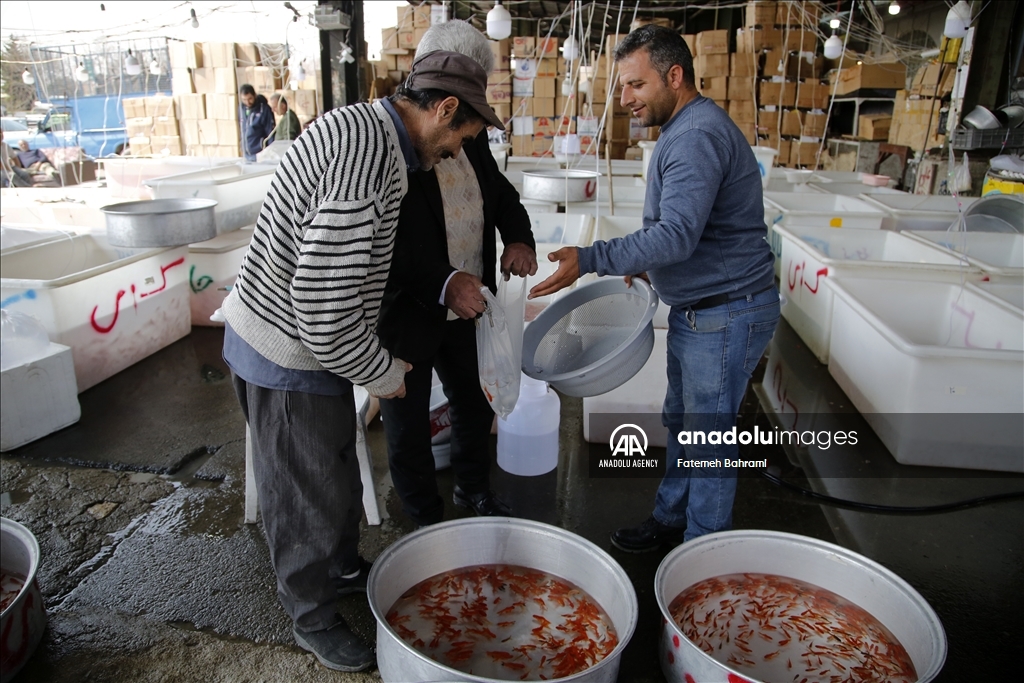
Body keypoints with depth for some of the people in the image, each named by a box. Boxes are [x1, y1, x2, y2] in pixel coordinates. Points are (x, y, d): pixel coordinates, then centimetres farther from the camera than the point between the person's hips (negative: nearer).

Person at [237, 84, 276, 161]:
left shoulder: (264, 109, -10)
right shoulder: (241, 108, 6)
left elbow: (271, 133, -11)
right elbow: (242, 130, 17)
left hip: (260, 154, -6)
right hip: (247, 156, 6)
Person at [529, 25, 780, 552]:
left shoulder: (697, 137, -21)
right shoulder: (686, 131, 13)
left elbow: (677, 236, -31)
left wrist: (590, 260, -32)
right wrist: (643, 264, 13)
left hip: (726, 315, -10)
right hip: (697, 308, 10)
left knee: (707, 435, 3)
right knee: (681, 422, 19)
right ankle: (670, 520, 36)